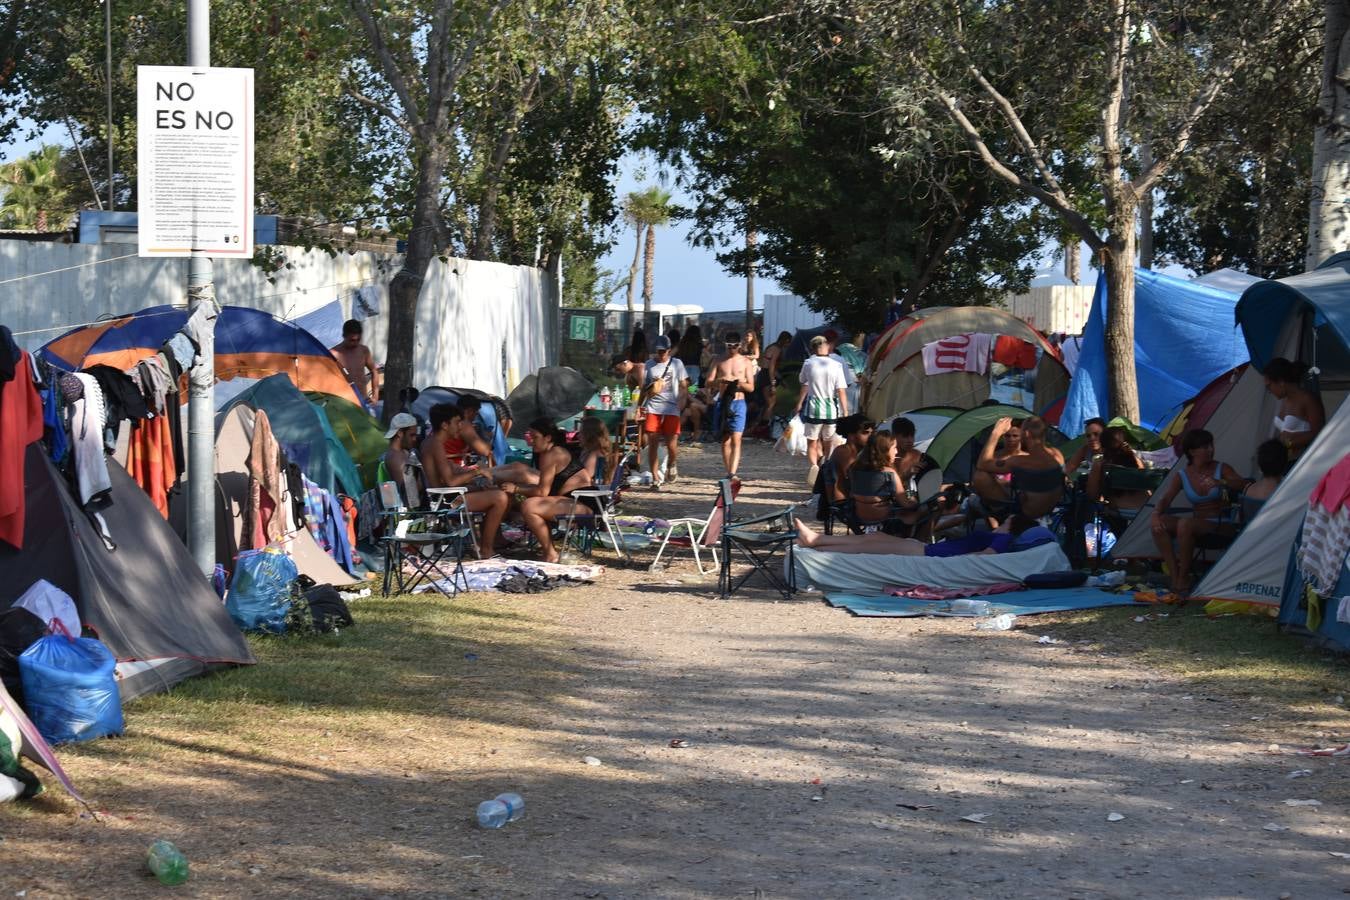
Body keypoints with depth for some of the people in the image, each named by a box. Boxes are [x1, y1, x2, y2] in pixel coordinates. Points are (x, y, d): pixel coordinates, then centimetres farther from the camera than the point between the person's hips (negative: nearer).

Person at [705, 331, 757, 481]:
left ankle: (733, 473, -24)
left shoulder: (746, 363, 7)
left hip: (738, 403, -2)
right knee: (725, 440, 6)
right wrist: (720, 380, -17)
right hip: (721, 403, 2)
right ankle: (729, 471, 16)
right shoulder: (719, 362, 11)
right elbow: (709, 383, 4)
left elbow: (751, 387, 4)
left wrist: (739, 382, -16)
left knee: (736, 439, -14)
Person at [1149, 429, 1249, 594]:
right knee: (1159, 524, -20)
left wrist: (1221, 483, -35)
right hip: (1197, 524, 4)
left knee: (1185, 523, -33)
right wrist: (1156, 515, -28)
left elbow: (1243, 485, -16)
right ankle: (1175, 575, -22)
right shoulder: (1181, 476, 3)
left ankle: (1184, 578, -24)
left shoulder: (1222, 469, -3)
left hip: (1222, 526, -4)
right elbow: (1164, 499, -6)